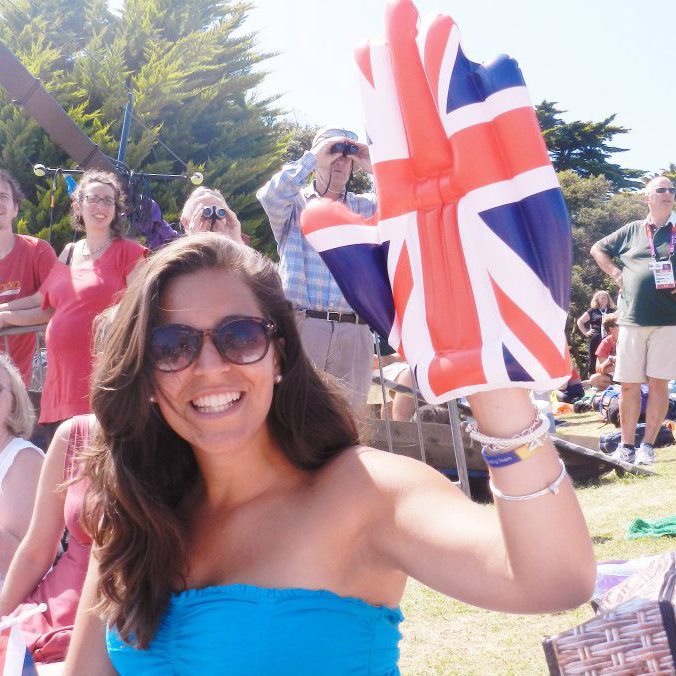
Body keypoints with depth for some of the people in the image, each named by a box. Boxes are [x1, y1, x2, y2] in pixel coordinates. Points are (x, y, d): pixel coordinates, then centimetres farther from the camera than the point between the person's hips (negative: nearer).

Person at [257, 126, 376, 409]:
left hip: (354, 332, 3)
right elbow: (270, 196, -10)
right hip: (302, 324, -2)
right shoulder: (296, 202, 12)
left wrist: (374, 167, 0)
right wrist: (312, 158, -6)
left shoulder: (366, 207, 18)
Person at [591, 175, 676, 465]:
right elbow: (598, 249, 24)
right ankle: (626, 445, 11)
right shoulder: (632, 230, 11)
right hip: (632, 318, 1)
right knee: (629, 385, 2)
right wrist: (616, 273, 10)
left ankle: (648, 445, 7)